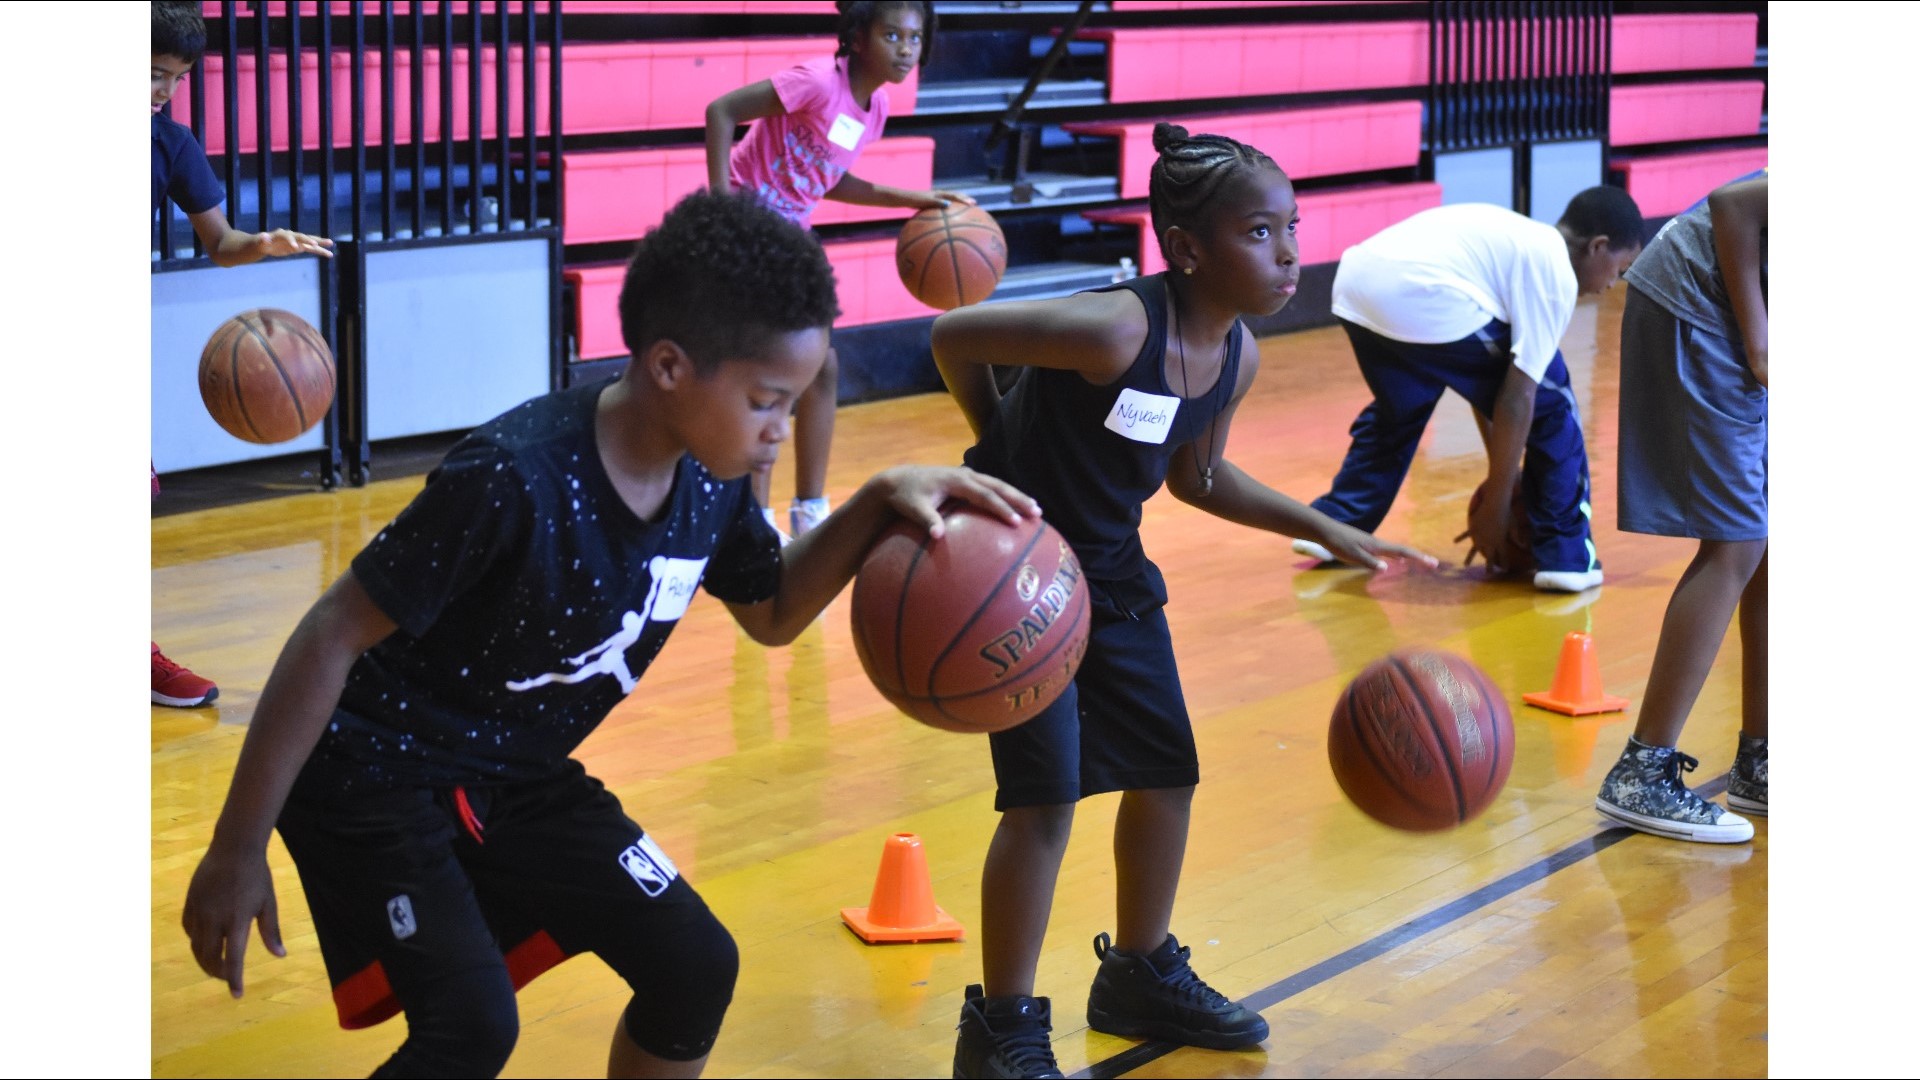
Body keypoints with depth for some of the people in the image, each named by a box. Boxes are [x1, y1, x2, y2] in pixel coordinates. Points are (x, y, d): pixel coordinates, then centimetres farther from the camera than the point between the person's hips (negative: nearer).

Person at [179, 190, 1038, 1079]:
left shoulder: (711, 481, -9)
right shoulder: (516, 479, -32)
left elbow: (772, 615, 11)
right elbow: (333, 638, -25)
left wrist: (879, 504, -8)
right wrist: (237, 852, -21)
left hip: (518, 776, 8)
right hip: (377, 769, -8)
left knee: (697, 968, 3)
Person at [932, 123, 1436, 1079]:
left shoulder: (1236, 356, -5)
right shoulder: (1114, 329, -30)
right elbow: (953, 336, -22)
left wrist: (1326, 531, 9)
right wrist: (1004, 449, -8)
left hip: (1109, 561, 8)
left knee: (1167, 768, 14)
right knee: (1046, 794, -11)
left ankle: (1140, 974, 35)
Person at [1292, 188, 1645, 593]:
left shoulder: (1521, 240, 31)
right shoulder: (1556, 275, 7)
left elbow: (1484, 377, 34)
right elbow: (1517, 398, 2)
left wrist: (1500, 474, 38)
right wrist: (1496, 505, 8)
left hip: (1354, 277, 8)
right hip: (1423, 298, -8)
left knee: (1397, 411, 35)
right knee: (1550, 408, 10)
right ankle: (1566, 553, 14)